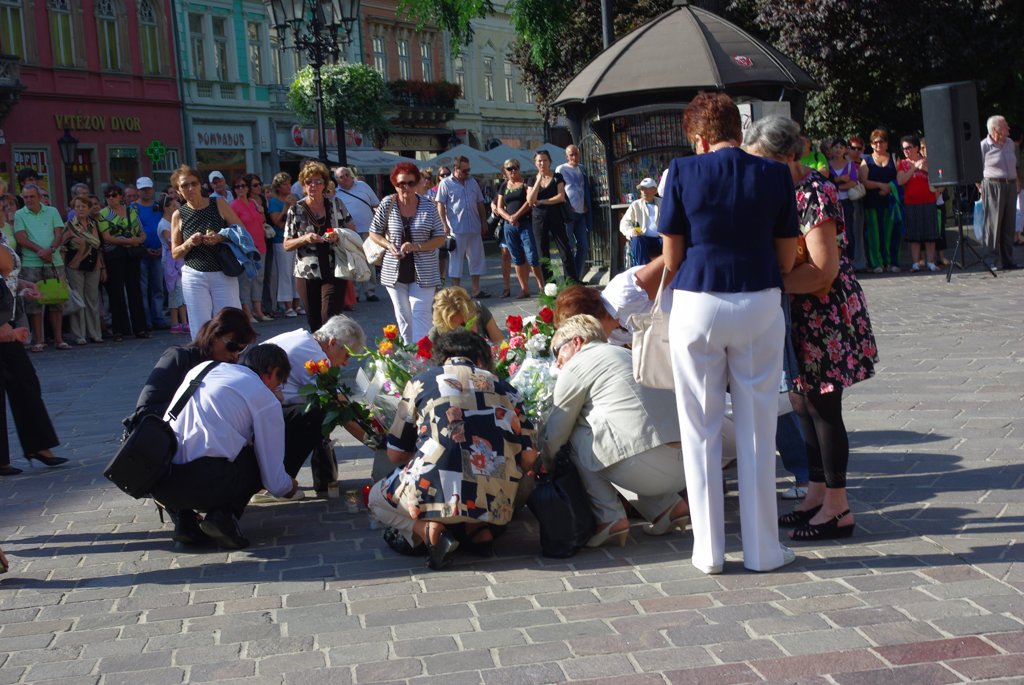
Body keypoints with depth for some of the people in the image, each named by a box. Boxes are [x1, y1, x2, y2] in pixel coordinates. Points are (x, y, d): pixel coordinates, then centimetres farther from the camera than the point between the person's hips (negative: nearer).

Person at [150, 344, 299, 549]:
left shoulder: (201, 368, 23)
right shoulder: (266, 399, 7)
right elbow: (275, 482, 9)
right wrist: (289, 488, 33)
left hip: (157, 484, 5)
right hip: (208, 484, -5)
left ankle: (183, 519, 14)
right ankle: (223, 515, -1)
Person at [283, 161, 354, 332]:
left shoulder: (336, 204, 4)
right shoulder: (296, 210, 2)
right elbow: (287, 245, 4)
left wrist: (339, 236, -10)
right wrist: (305, 239, -15)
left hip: (334, 272, -1)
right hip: (307, 274, 1)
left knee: (330, 318, -13)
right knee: (314, 323, 6)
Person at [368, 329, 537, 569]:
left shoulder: (421, 382, 11)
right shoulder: (504, 388, 17)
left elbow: (395, 454, 14)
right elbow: (529, 458, 11)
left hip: (436, 493, -2)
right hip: (497, 503, 3)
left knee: (377, 497, 28)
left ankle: (425, 530, -2)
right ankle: (479, 528, 8)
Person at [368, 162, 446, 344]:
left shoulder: (429, 207, -3)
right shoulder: (387, 204, -3)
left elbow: (440, 238, 0)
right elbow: (374, 233, 7)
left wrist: (416, 246, -15)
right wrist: (388, 245, -13)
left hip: (423, 273, -1)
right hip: (395, 272, 1)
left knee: (420, 315, -9)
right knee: (403, 318, 10)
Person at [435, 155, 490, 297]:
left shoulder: (472, 182, 13)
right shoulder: (446, 183, -2)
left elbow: (480, 204, 17)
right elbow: (440, 205, -5)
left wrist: (484, 223, 12)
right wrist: (445, 225, -12)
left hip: (474, 228, 5)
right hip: (456, 229, -5)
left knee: (476, 259, 8)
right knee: (456, 260, 1)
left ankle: (476, 290, 15)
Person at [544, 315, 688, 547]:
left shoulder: (576, 366, 6)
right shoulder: (626, 354, 30)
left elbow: (555, 434, 12)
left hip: (648, 465, -8)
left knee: (576, 438, 9)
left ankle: (609, 518, 2)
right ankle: (665, 506, 16)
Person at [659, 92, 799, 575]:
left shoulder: (683, 173, -4)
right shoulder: (775, 175, 0)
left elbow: (671, 257, -2)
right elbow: (787, 258, 3)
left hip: (697, 305, -1)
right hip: (760, 305, 1)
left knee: (701, 431, 9)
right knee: (757, 431, 9)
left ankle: (709, 550, 14)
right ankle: (762, 548, 15)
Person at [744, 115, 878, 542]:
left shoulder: (814, 194, -19)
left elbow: (823, 270, -24)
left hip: (826, 317, -9)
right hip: (800, 317, 9)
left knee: (822, 408, -3)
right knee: (805, 405, 13)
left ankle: (838, 508, 7)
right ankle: (818, 495, 24)